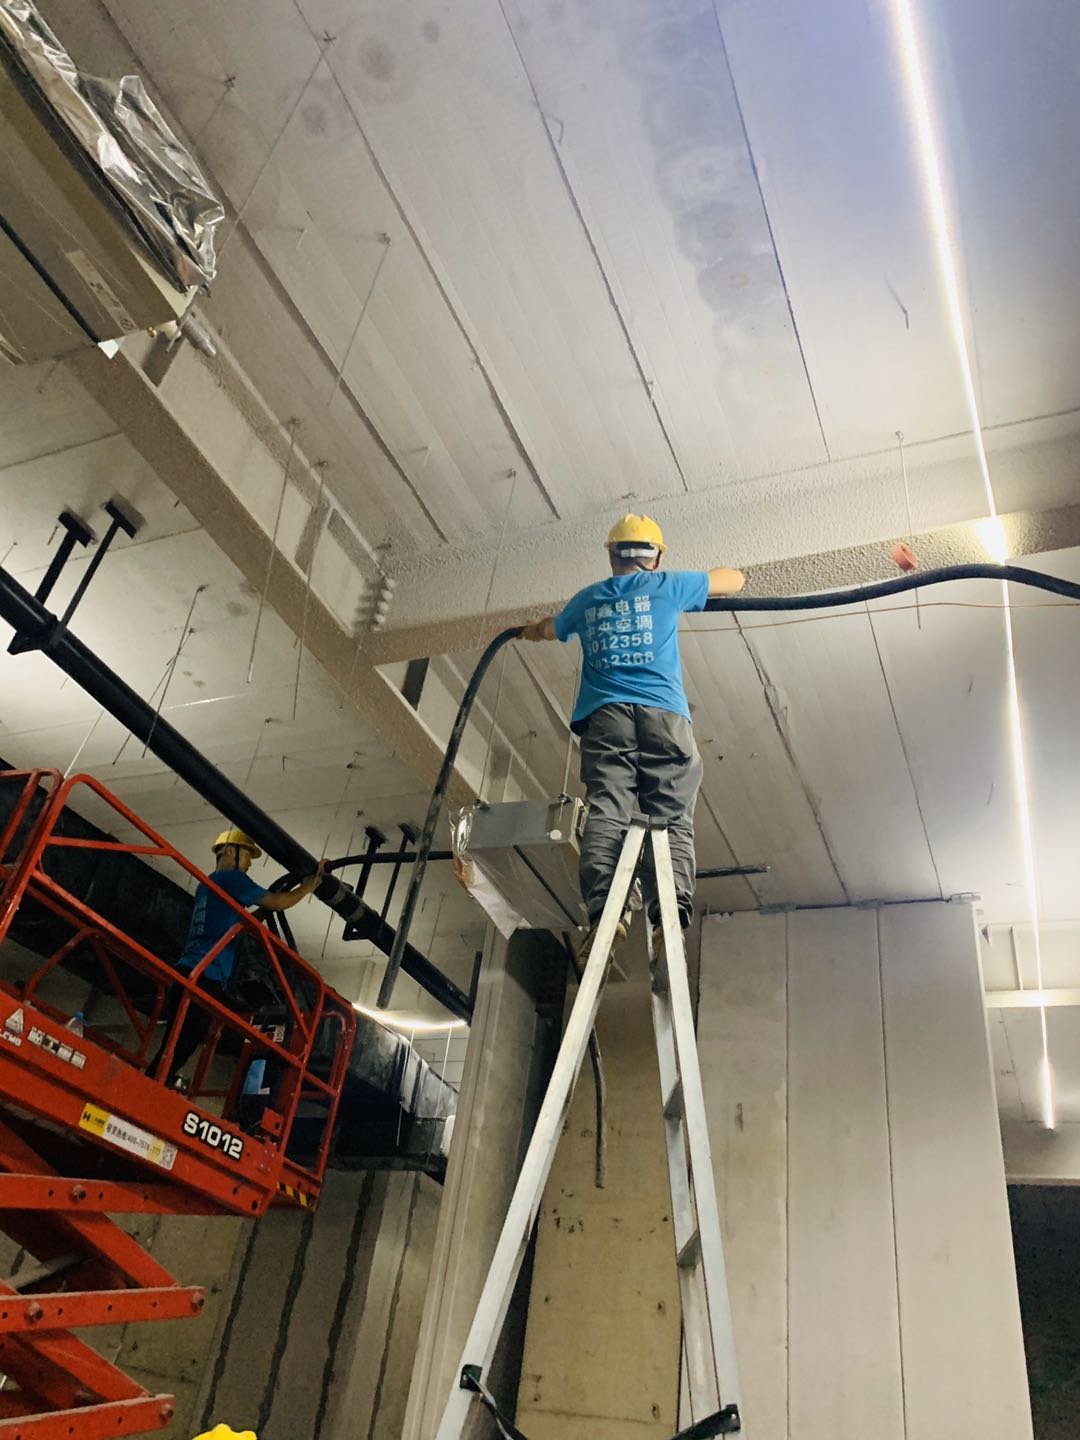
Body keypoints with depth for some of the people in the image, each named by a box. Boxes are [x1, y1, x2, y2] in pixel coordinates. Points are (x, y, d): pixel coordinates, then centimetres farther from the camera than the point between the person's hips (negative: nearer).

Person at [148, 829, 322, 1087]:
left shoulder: (207, 884, 27)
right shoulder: (231, 878, -1)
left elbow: (239, 923, 34)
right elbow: (277, 902, -1)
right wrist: (311, 882, 12)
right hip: (204, 978, -9)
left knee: (175, 1050, 6)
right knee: (176, 1051, -13)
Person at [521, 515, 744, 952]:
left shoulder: (588, 598, 25)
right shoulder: (667, 585, 18)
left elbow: (548, 629, 46)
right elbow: (735, 579, 33)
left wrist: (531, 630, 69)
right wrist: (712, 578, 55)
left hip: (605, 716, 2)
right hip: (663, 714, -1)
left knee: (606, 811, -12)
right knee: (670, 817, -10)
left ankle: (602, 910, -32)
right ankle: (670, 913, -30)